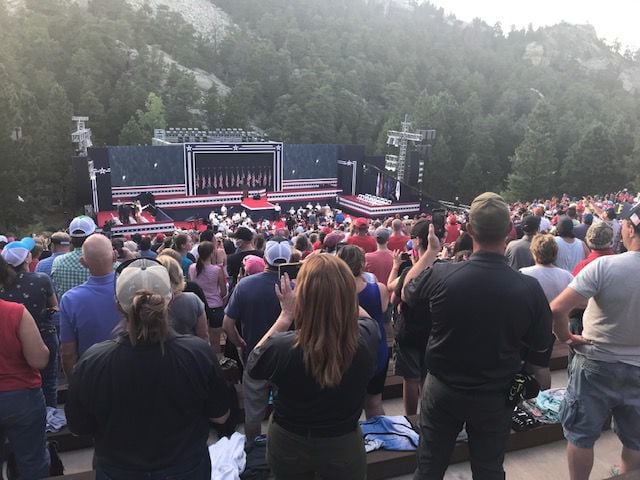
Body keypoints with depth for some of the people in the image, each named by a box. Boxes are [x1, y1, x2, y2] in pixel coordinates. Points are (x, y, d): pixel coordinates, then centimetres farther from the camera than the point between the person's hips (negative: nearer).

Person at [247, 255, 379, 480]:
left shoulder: (282, 347, -33)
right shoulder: (366, 337, -27)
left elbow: (253, 364, -7)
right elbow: (363, 316, 0)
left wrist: (286, 315, -8)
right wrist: (337, 294, -8)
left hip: (288, 444, -1)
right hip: (343, 445, 1)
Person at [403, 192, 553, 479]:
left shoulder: (441, 275, -23)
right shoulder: (529, 288, -22)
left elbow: (407, 293, 1)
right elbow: (541, 345, -4)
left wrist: (431, 250, 8)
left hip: (442, 390, 0)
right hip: (496, 397, 0)